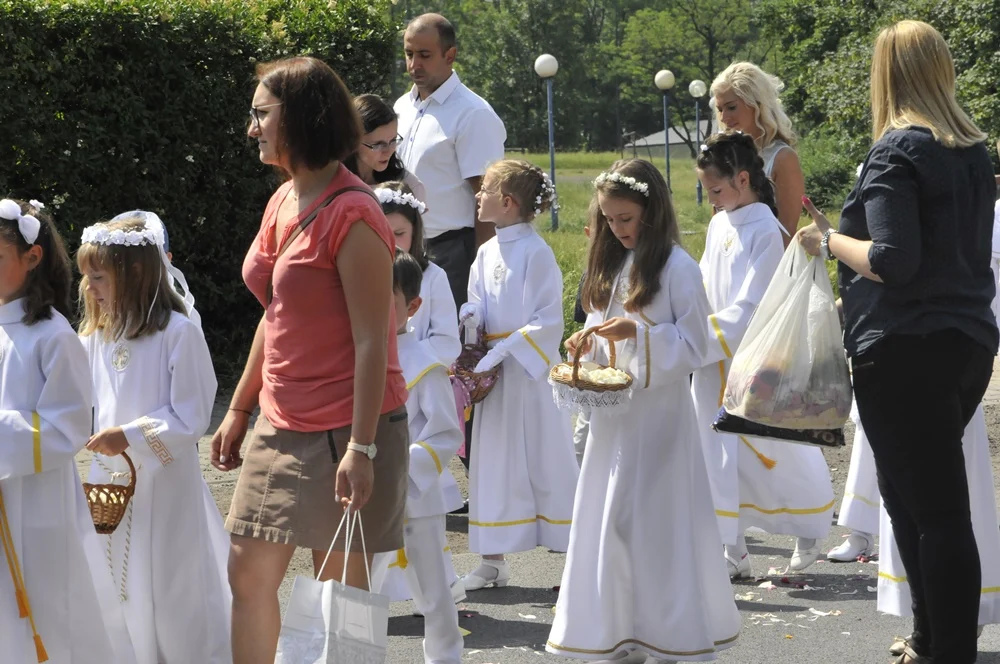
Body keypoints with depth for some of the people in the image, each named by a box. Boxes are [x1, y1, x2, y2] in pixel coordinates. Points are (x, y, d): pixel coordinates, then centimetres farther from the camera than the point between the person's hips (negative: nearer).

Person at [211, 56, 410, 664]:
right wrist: (239, 410, 20)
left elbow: (372, 340, -18)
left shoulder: (351, 214, -17)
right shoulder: (283, 203, 9)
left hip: (343, 431, -8)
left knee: (341, 582, 2)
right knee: (250, 573, 7)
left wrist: (361, 448, -21)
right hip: (281, 427, 8)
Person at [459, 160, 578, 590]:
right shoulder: (486, 252, 9)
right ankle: (493, 560, 20)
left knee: (546, 462, -2)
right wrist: (470, 316, -10)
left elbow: (549, 320, -15)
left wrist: (505, 350, -21)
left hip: (531, 369, -7)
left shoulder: (536, 252, -13)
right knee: (493, 462, 12)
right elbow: (477, 299, 13)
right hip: (493, 371, 7)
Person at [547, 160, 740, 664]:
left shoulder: (677, 268, -9)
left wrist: (637, 333, -22)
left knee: (656, 521, -4)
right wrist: (589, 344, -1)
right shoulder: (611, 266, 13)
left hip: (659, 410, -7)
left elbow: (694, 347, -11)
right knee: (611, 518, 7)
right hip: (612, 411, 7)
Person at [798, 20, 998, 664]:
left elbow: (892, 261, -21)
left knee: (935, 510, -5)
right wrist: (847, 233, 22)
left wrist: (832, 242, -5)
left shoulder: (897, 151, -13)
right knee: (925, 498, 19)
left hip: (905, 350, -8)